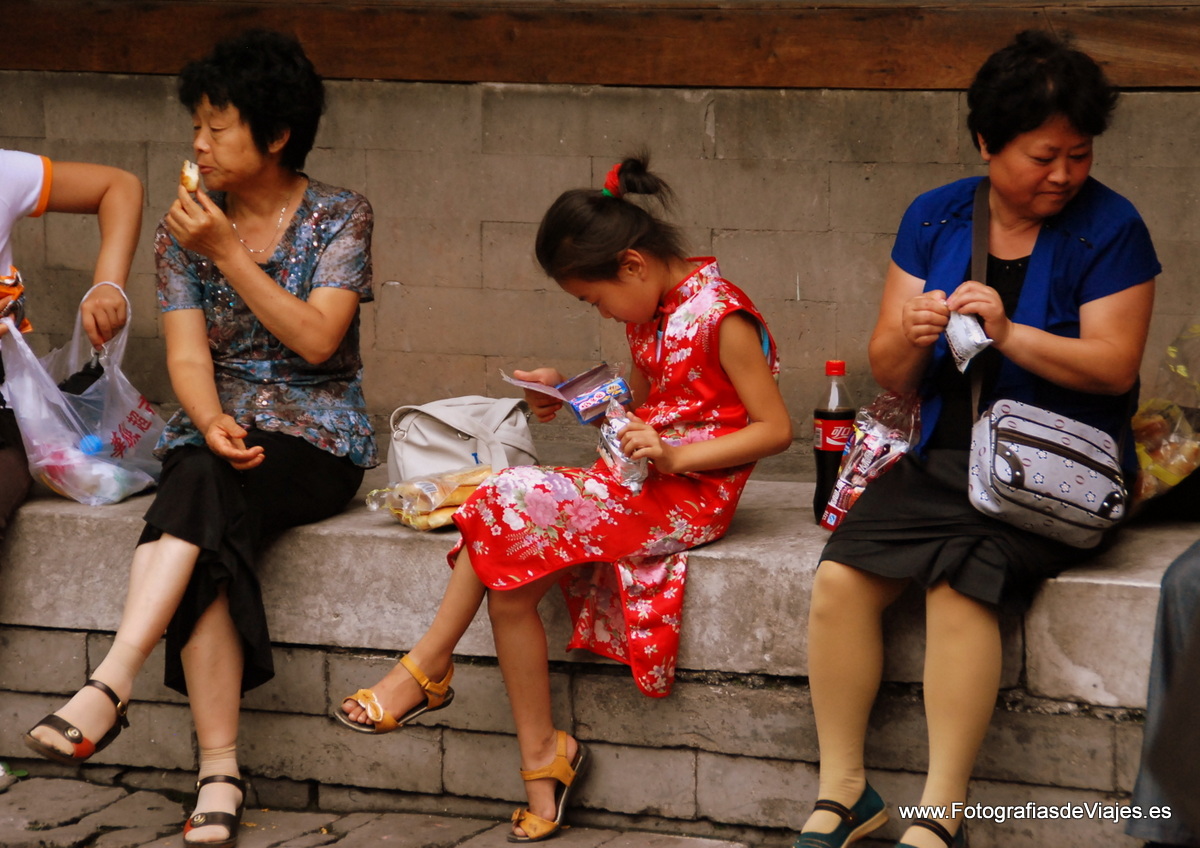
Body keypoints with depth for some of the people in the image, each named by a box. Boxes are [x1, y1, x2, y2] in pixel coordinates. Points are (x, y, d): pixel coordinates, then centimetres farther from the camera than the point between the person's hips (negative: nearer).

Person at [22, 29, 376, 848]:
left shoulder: (340, 217, 0)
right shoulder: (184, 230, 8)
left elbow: (316, 339, -13)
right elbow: (187, 355, -1)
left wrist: (228, 253, -17)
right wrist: (211, 421, -22)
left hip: (317, 440, -3)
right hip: (219, 432, 3)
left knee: (198, 493, -35)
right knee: (208, 542, -32)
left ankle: (108, 690, -46)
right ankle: (219, 772, -34)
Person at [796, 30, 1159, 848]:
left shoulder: (1109, 227, -5)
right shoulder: (934, 218, 7)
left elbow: (1114, 367, -12)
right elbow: (892, 376, 7)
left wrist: (1008, 333, -23)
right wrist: (911, 336, -16)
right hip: (946, 458, 5)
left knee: (960, 583, -30)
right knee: (840, 578, -18)